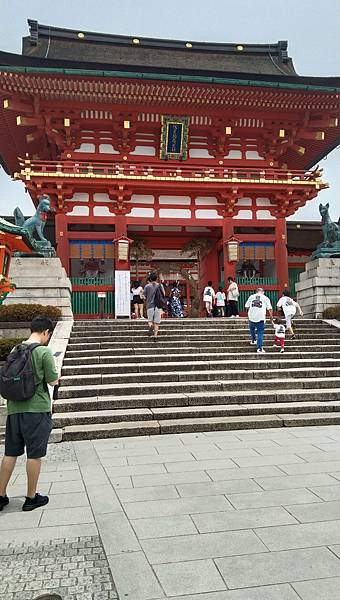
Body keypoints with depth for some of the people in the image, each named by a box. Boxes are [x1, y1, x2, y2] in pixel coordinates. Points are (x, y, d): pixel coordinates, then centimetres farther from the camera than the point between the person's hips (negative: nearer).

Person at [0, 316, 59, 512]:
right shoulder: (44, 351, -12)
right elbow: (53, 381, -8)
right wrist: (55, 374, 11)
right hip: (36, 409, -6)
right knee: (35, 454, 6)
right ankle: (31, 498, 16)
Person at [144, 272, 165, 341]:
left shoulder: (147, 286, 0)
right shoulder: (160, 285, 2)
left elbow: (145, 296, 5)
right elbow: (163, 295, 7)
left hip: (150, 305, 0)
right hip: (158, 306, 1)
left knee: (150, 320, 13)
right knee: (156, 322, 6)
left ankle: (150, 327, -19)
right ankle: (155, 336, 1)